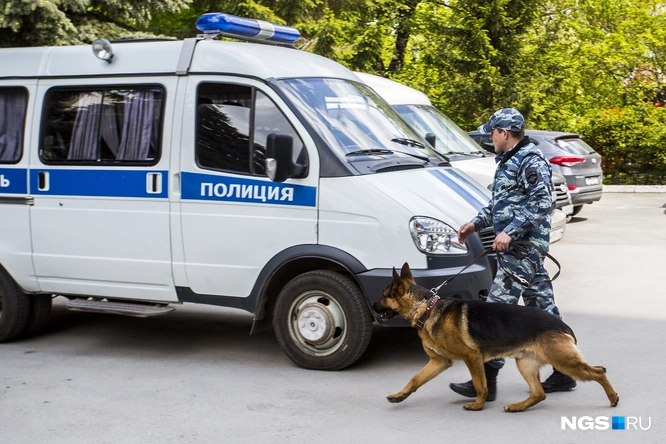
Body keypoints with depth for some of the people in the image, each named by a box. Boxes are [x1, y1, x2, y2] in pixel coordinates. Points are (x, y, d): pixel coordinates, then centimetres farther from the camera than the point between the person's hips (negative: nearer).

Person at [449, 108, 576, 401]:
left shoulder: (531, 161, -13)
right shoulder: (510, 160, 19)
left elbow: (541, 203, -21)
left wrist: (510, 232, -26)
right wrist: (477, 224, 19)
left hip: (522, 248, -10)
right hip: (515, 247, 10)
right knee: (541, 306, 13)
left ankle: (486, 380, -9)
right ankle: (563, 373, 20)